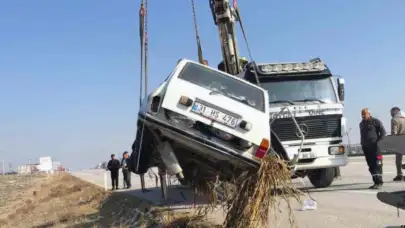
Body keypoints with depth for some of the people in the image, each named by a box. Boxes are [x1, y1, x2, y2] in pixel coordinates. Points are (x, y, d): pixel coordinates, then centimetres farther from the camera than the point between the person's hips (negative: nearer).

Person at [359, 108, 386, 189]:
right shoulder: (362, 124, 19)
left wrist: (379, 141, -11)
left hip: (375, 147, -7)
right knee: (371, 166, 6)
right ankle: (376, 182, 10)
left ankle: (379, 182, -10)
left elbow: (383, 132, -4)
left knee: (377, 164, -9)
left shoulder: (375, 121, -1)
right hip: (366, 147, 7)